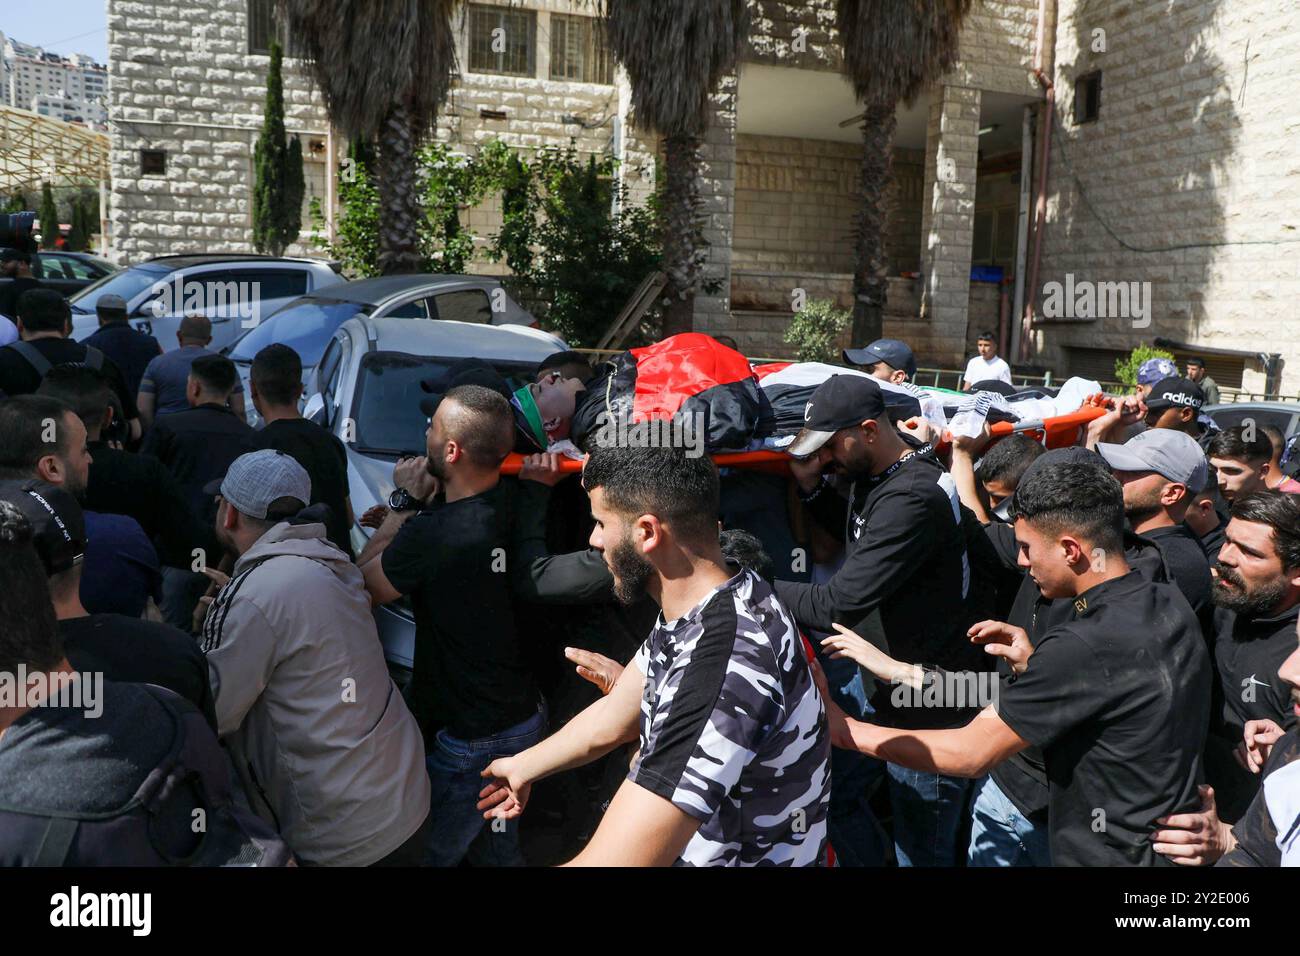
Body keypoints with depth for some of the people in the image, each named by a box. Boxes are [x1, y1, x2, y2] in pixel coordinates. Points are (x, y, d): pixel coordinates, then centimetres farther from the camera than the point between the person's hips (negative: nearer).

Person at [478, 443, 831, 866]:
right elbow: (610, 721, 10)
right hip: (699, 841, 8)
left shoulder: (725, 667, -35)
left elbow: (605, 861, -37)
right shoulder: (695, 604, -4)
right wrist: (523, 766, 23)